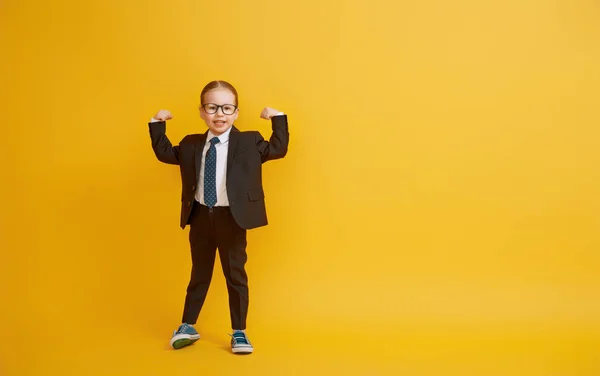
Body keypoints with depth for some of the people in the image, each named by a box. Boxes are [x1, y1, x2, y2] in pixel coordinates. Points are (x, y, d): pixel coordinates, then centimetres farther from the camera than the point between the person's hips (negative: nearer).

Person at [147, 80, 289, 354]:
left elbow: (279, 149, -2)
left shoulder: (249, 142, -2)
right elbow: (165, 153, 19)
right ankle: (188, 326, 31)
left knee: (235, 275, 6)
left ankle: (239, 333, 18)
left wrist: (277, 118, -6)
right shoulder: (191, 145, 7)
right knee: (199, 273, 16)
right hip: (201, 216, 3)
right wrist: (157, 125, 13)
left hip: (231, 218, -3)